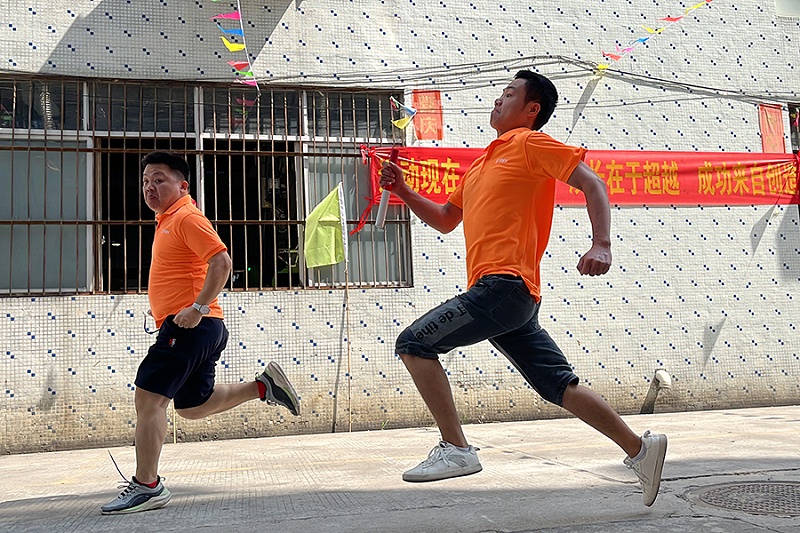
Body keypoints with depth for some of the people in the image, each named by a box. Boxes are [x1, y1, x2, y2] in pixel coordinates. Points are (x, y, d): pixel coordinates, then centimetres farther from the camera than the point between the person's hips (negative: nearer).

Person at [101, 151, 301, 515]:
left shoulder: (186, 217, -11)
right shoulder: (166, 221, 20)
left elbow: (221, 262, -22)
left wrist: (198, 308, -25)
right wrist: (160, 308, 20)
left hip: (189, 326, -11)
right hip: (199, 330, 11)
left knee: (148, 399, -9)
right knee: (192, 406, 17)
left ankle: (146, 487, -2)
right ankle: (264, 386, 19)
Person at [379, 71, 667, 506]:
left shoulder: (530, 143, 1)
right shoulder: (483, 162, 26)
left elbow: (592, 184, -7)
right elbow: (445, 220, 31)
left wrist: (601, 245, -20)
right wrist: (403, 192, 18)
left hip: (504, 286, -9)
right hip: (502, 295, 9)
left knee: (414, 343, -11)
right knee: (560, 387, 9)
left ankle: (456, 450, -8)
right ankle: (639, 449, 17)